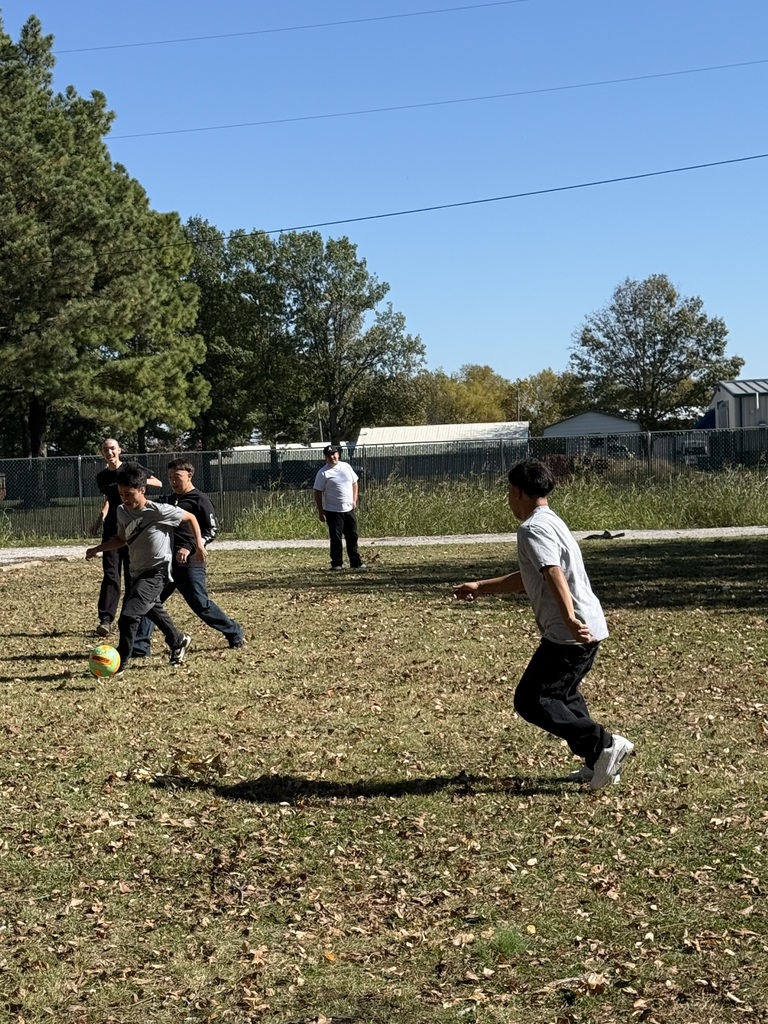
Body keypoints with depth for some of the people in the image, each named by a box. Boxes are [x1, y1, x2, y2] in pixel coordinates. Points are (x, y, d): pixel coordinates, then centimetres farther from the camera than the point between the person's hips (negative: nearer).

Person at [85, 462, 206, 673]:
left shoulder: (159, 511, -19)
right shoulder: (122, 512, -2)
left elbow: (191, 517, -6)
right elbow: (121, 539, 15)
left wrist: (199, 545, -7)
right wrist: (97, 549, 5)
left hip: (157, 571, -8)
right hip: (138, 572, 8)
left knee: (129, 615, -19)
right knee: (153, 610, 24)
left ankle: (120, 662, -7)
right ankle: (178, 641, 49)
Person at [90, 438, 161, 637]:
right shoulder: (102, 477, 6)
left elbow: (158, 483, 2)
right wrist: (100, 519, 8)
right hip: (112, 528, 2)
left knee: (132, 574, 4)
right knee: (110, 574, -6)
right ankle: (105, 619, -11)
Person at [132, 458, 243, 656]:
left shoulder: (200, 500, -5)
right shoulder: (168, 500, 17)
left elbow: (211, 531, -10)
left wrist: (189, 548, -21)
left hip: (190, 564, -7)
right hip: (166, 561, 7)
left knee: (200, 604, -6)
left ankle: (233, 632, 14)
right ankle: (140, 647, -2)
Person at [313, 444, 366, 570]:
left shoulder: (346, 466, 7)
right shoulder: (323, 473, -8)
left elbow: (354, 483, 17)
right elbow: (318, 493, -8)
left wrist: (354, 500, 5)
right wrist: (321, 512, -10)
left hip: (349, 509, 5)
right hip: (333, 511, -5)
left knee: (353, 536, 9)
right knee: (336, 538, -1)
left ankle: (355, 561, 17)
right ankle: (337, 563, 8)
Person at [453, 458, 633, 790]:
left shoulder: (532, 529, -12)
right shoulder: (550, 522, 21)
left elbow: (554, 574, -29)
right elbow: (528, 579, 32)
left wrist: (570, 619, -41)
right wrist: (480, 587, 34)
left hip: (571, 634, -10)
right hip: (587, 629, 10)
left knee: (531, 702, -4)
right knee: (561, 694, 25)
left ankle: (605, 745, -8)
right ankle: (598, 763, 22)